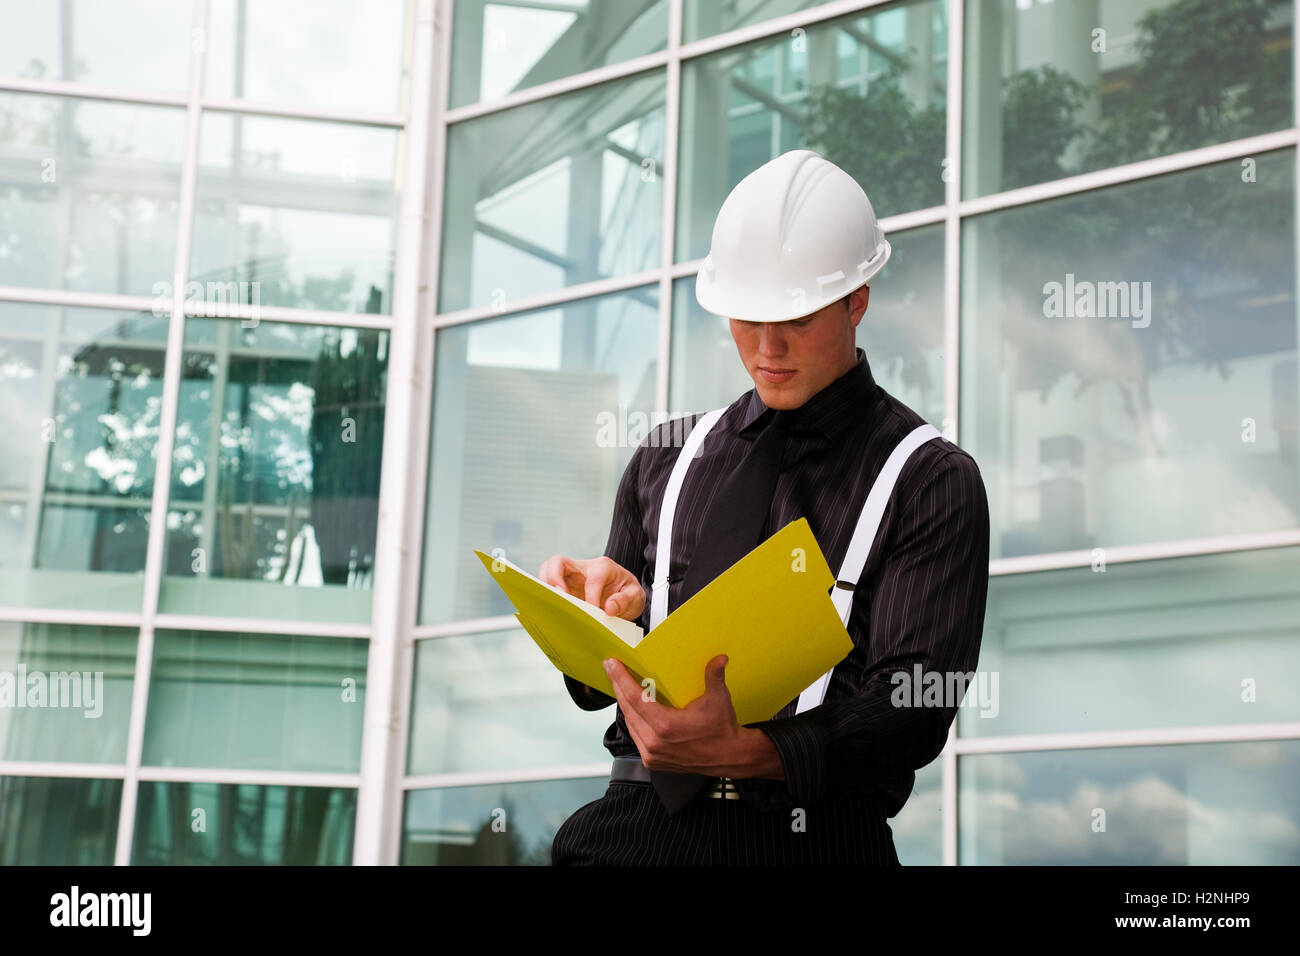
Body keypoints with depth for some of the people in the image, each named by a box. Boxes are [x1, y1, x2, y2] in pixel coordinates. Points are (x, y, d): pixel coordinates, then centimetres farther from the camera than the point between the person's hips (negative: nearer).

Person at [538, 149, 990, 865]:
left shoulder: (932, 481, 4)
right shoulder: (664, 461, 16)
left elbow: (915, 708, -6)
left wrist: (747, 752, -21)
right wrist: (597, 618, -4)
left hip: (813, 834, -2)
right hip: (643, 823, 2)